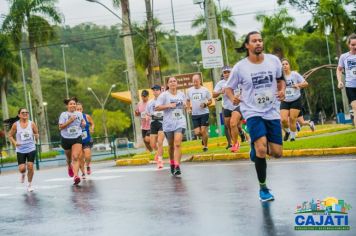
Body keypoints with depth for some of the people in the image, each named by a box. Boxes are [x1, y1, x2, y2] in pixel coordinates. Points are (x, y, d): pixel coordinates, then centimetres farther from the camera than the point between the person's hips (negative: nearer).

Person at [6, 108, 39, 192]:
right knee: (22, 168, -8)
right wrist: (14, 142, -11)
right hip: (20, 150, 0)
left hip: (31, 149, 0)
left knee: (30, 166, -6)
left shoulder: (32, 124, -3)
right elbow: (10, 135, 6)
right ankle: (23, 174, 32)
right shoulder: (15, 125, -4)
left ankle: (30, 184, 14)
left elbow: (37, 133, 7)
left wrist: (36, 136, -16)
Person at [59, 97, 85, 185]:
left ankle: (76, 176, -27)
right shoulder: (64, 114, -6)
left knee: (76, 157, -16)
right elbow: (60, 127, -13)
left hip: (77, 138, 0)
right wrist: (69, 121, -22)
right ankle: (70, 167, 51)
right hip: (66, 139, 0)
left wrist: (83, 123, 1)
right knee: (69, 157, 17)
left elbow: (82, 121, 24)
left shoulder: (79, 114, 4)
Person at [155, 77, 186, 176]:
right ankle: (172, 163, 33)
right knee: (171, 145, 11)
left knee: (178, 143, -15)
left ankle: (177, 166, -20)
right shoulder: (164, 95, -3)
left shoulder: (182, 94, 10)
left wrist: (185, 106, 5)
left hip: (180, 122, 1)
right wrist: (168, 105, -18)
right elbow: (156, 108, -8)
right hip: (168, 123, -1)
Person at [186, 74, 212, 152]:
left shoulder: (205, 90, -3)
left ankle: (205, 146, 14)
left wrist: (205, 104, -15)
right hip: (194, 114, 3)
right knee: (197, 132, -1)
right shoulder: (189, 90, 5)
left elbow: (210, 101, 4)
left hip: (204, 113, -3)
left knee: (203, 131, -5)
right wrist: (188, 108, 6)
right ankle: (204, 137, 32)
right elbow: (188, 101, 20)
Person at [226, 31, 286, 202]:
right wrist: (232, 98, -19)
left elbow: (280, 79, 15)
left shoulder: (274, 60, -1)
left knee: (277, 153, 1)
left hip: (272, 112, 3)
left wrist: (282, 90, -5)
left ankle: (256, 149, 36)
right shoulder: (240, 67, -8)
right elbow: (228, 88, 3)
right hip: (253, 112, -3)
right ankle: (263, 188, -5)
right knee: (262, 149, -23)